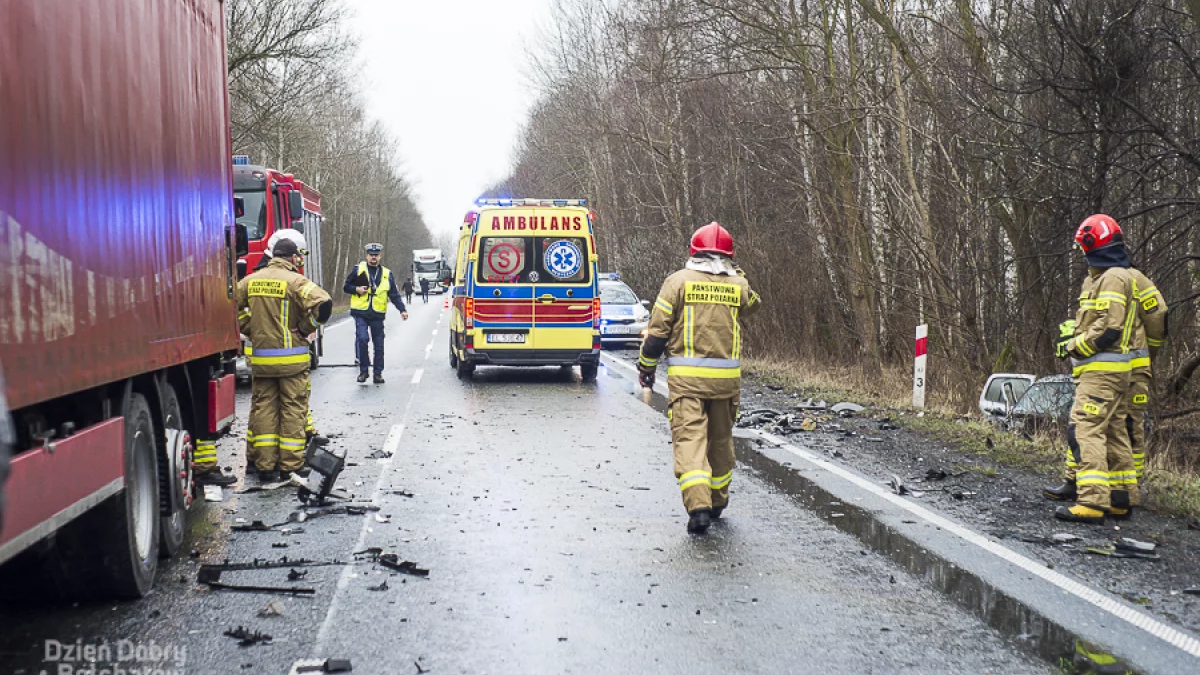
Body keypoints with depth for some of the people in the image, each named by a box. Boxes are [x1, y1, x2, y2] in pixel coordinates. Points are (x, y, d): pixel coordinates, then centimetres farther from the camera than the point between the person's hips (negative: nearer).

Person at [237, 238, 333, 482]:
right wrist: (305, 328, -9)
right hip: (292, 357, -4)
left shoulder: (251, 280, 6)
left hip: (260, 358, 4)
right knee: (292, 410, 4)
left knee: (263, 409, 10)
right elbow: (323, 303, -23)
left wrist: (250, 330, 12)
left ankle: (265, 466, 10)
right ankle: (291, 466, 7)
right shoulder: (295, 281, -10)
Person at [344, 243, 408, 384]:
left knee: (379, 344, 5)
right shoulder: (358, 270, 5)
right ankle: (363, 370, -2)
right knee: (362, 339, -17)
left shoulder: (386, 274, 9)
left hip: (377, 315, 2)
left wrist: (402, 309, -4)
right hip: (360, 313, -2)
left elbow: (394, 294, 8)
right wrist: (356, 289, -10)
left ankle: (378, 373, 16)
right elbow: (346, 287, 10)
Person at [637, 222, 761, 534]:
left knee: (689, 437, -7)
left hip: (686, 376, -3)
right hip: (726, 377, 3)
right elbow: (753, 304, 30)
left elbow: (658, 330, -3)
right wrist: (737, 274, 34)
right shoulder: (738, 285, 5)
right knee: (720, 438, 17)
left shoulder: (678, 281, -2)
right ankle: (718, 500, 31)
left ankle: (698, 505, -22)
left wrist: (646, 367, 8)